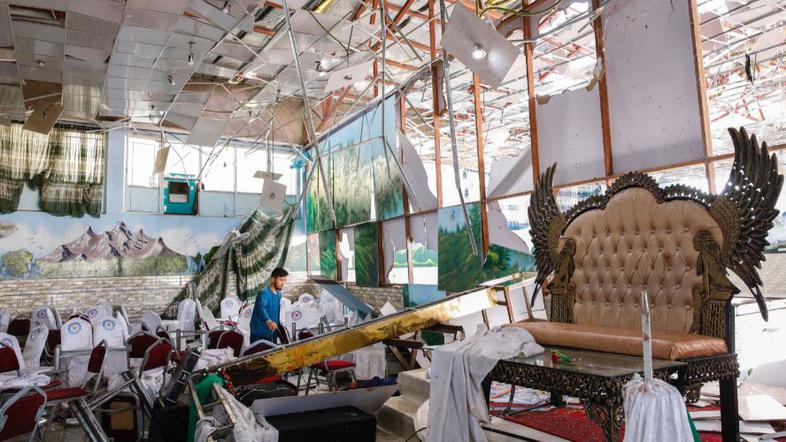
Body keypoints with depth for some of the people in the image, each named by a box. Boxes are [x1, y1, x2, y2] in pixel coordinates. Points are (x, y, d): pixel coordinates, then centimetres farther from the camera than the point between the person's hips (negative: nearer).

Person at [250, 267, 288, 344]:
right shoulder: (264, 293, -19)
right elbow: (261, 307, -37)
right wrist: (268, 321, -52)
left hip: (272, 334, 8)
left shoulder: (279, 294, 9)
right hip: (259, 335, -8)